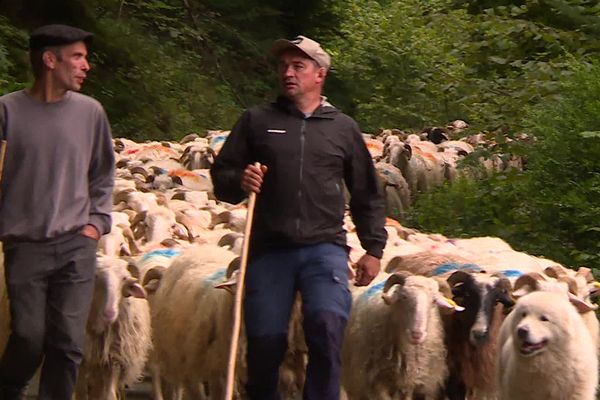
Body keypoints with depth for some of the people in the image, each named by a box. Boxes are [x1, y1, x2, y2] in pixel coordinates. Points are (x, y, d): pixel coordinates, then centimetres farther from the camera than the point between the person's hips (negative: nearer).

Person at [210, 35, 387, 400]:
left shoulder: (343, 128, 14)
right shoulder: (257, 120, 13)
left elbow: (367, 195, 18)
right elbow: (221, 175, 12)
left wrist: (374, 249, 11)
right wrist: (239, 182, -11)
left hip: (325, 248, -1)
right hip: (269, 249, 1)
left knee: (327, 329, -21)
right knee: (265, 343, 1)